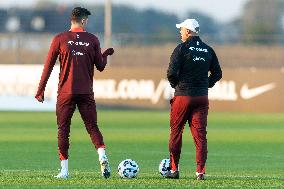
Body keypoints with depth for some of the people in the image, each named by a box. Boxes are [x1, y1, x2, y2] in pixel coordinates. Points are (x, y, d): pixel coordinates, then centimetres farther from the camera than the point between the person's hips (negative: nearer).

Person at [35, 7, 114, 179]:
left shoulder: (60, 39, -1)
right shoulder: (92, 40, 2)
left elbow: (48, 66, 0)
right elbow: (101, 66, 8)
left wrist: (41, 89, 5)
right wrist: (105, 55, 28)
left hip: (66, 92, -1)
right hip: (86, 92, 1)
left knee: (63, 129, 6)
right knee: (92, 127, 8)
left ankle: (64, 170, 2)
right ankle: (102, 154, -18)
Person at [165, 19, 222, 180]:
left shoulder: (182, 48, -7)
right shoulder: (208, 50, 8)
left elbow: (171, 73, -14)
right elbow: (217, 73, 10)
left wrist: (176, 85, 3)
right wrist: (206, 85, 14)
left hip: (183, 96, -4)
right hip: (202, 97, 4)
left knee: (176, 132, 9)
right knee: (200, 134, 2)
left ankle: (174, 169, 12)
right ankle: (201, 171, -5)